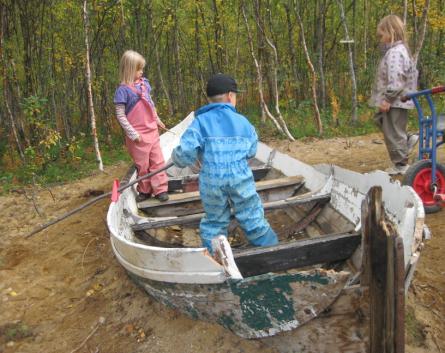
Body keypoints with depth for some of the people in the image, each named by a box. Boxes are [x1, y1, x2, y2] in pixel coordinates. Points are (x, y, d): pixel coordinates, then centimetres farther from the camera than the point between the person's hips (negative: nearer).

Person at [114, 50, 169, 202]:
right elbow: (120, 116, -14)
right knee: (142, 164, 7)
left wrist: (157, 120, 19)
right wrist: (133, 134, -16)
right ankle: (144, 190, 23)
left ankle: (160, 189, 14)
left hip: (152, 130, 6)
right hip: (138, 135, -5)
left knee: (157, 160, 6)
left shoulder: (144, 83, 4)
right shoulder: (123, 90, -14)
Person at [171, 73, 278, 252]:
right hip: (240, 179, 1)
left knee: (214, 221, 16)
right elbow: (251, 151, 10)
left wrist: (177, 158, 9)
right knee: (253, 218, 14)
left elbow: (186, 151, -12)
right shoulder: (243, 122, 3)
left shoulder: (200, 122, -3)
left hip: (212, 182, 0)